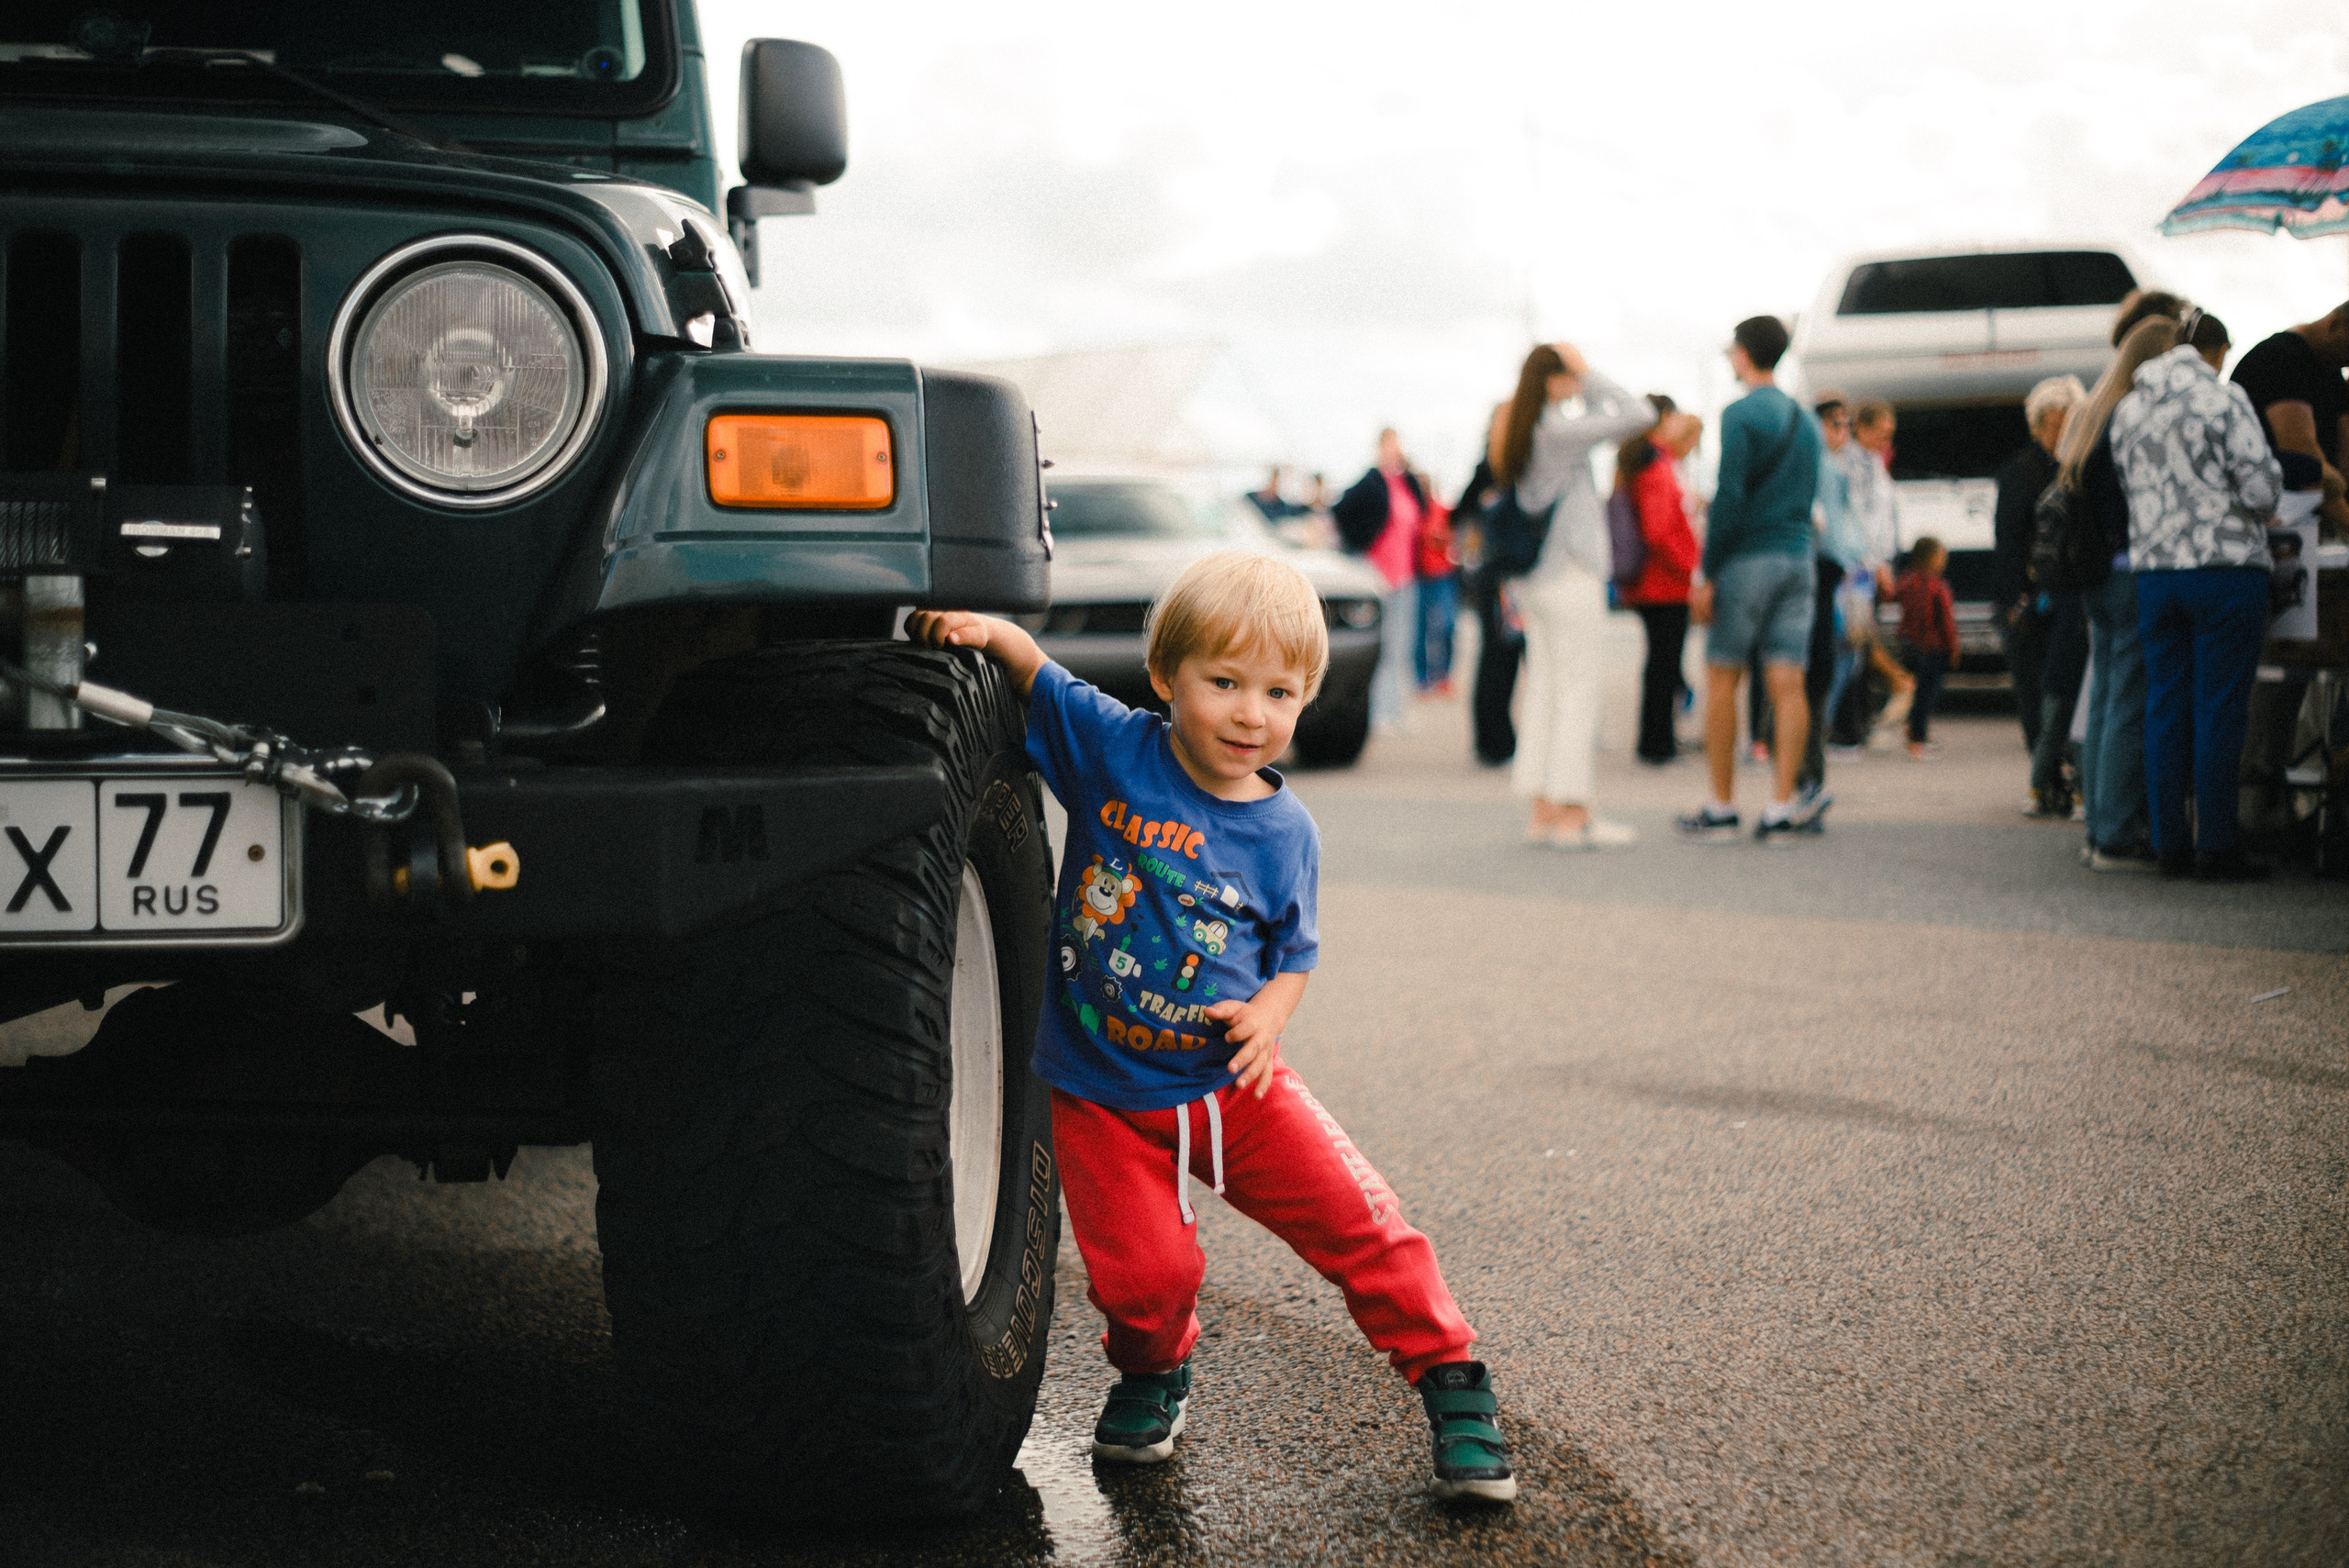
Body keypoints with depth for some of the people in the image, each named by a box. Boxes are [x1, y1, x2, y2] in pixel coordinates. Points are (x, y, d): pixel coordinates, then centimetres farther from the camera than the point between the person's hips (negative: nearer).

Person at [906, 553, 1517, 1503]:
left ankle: (1449, 1377, 13)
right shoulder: (1113, 750, -6)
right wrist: (989, 630, -17)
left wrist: (1270, 1013, -12)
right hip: (1101, 1095, -1)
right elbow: (1037, 679, 5)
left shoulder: (1284, 832, -2)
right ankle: (1152, 1373, 27)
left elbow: (1294, 950, 9)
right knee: (1144, 1273, -8)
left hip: (1231, 1083, 1)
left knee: (1358, 1221, -6)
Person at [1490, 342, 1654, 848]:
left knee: (1544, 688, 10)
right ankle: (1573, 815, -5)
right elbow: (1639, 415, -18)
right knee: (1579, 688, -5)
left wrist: (1514, 588, 20)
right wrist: (1590, 376, -9)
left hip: (1536, 579, 9)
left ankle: (1543, 811, 11)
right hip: (1570, 578, -9)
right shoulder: (1559, 430, -15)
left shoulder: (1515, 432, 12)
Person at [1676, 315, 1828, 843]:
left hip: (1747, 560, -6)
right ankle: (1781, 808, -3)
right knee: (1787, 684, 1)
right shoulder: (1807, 421, 15)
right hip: (1798, 560, 6)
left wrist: (1707, 574, -11)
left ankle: (1721, 808, 5)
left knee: (1721, 680, 2)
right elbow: (1810, 496, 17)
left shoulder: (1740, 415, -8)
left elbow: (1729, 497, -14)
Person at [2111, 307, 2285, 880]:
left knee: (2165, 708, 8)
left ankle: (2170, 843, 9)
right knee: (2221, 709, -2)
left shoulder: (2127, 409, 10)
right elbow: (2261, 489, -12)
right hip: (2227, 569, -5)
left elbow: (2130, 489, 12)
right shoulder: (2223, 398, -8)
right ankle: (2216, 848, 0)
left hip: (2152, 570, 5)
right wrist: (2260, 506, 10)